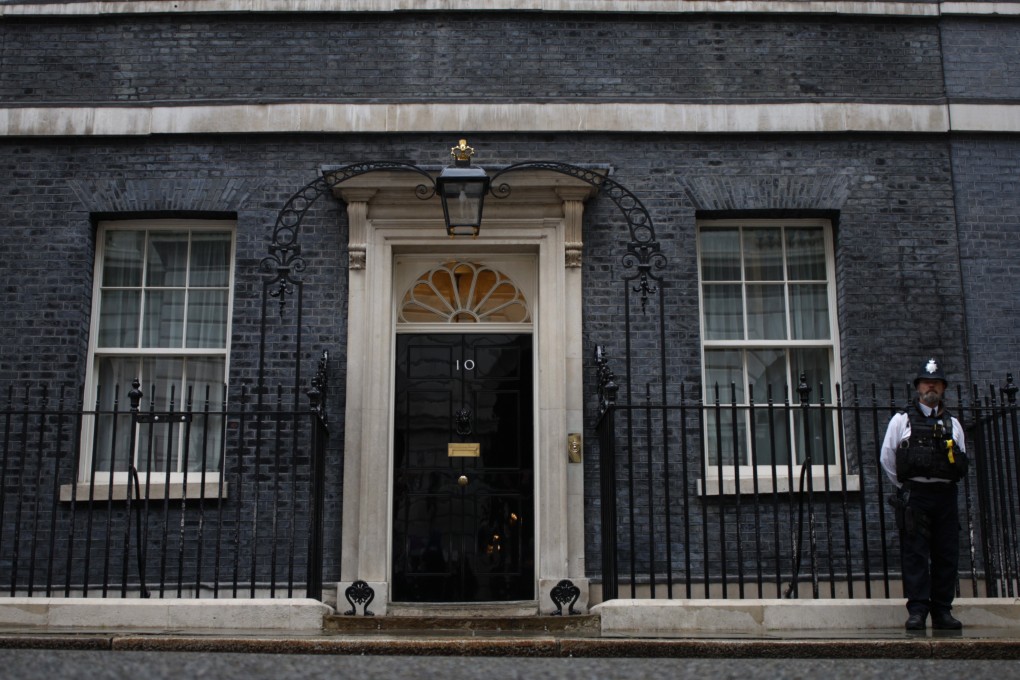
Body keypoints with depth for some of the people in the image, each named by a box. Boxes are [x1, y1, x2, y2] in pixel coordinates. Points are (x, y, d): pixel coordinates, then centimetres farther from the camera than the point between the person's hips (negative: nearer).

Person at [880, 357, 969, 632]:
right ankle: (917, 611, -4)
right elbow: (887, 458, 6)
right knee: (915, 555, -6)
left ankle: (942, 612, 12)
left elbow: (962, 462, 21)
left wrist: (947, 484, 13)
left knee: (947, 555, 4)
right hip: (914, 497, -3)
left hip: (946, 496, 3)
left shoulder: (953, 424, 16)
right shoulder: (901, 420, 6)